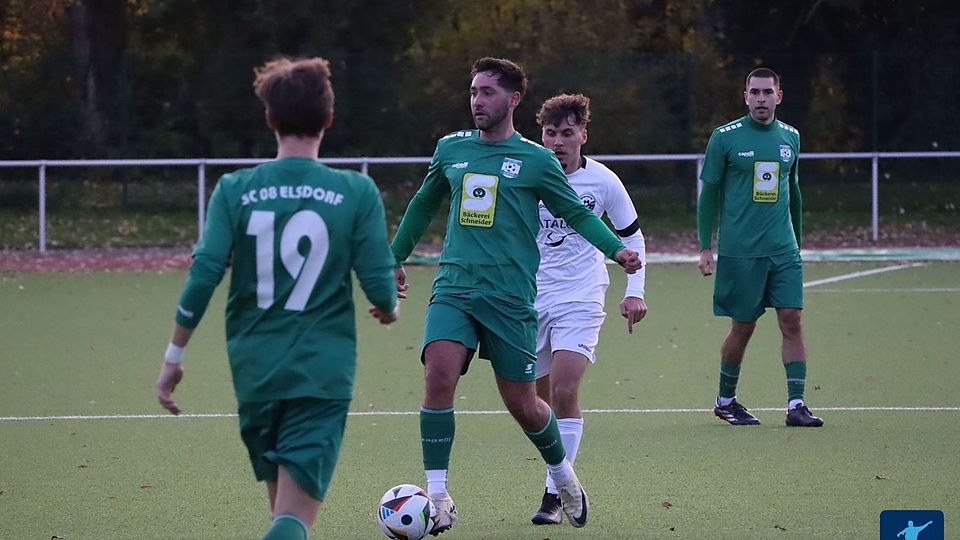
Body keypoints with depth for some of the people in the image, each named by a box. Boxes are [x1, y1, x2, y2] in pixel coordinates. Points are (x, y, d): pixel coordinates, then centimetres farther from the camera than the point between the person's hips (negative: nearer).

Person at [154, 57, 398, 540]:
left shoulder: (235, 191, -2)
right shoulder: (357, 193, -5)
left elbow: (203, 278, -8)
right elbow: (380, 286, -5)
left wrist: (174, 357, 2)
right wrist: (389, 309, 19)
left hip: (255, 372, 3)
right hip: (323, 374, -2)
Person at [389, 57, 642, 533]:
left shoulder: (536, 160, 1)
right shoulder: (451, 149, 10)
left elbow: (577, 213, 7)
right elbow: (424, 205, 26)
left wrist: (616, 250, -9)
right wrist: (396, 256, 33)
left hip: (510, 297, -2)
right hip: (453, 289, 2)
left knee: (522, 404, 3)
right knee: (438, 377, -20)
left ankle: (563, 475, 32)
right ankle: (437, 494, -16)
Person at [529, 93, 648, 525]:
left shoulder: (602, 181, -3)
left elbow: (631, 237, 10)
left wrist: (635, 291, 3)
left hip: (580, 298, -2)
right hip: (529, 298, 2)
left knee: (564, 392, -16)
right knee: (539, 400, 5)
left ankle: (556, 493, -13)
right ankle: (565, 482, 22)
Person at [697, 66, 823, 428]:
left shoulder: (790, 137, 10)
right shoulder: (725, 137, -3)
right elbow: (709, 193, 0)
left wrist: (797, 241, 22)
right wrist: (705, 246, -4)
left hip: (783, 250, 4)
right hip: (738, 252, -3)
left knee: (792, 320, -7)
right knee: (743, 327, 2)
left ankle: (796, 404, -6)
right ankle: (725, 401, 20)